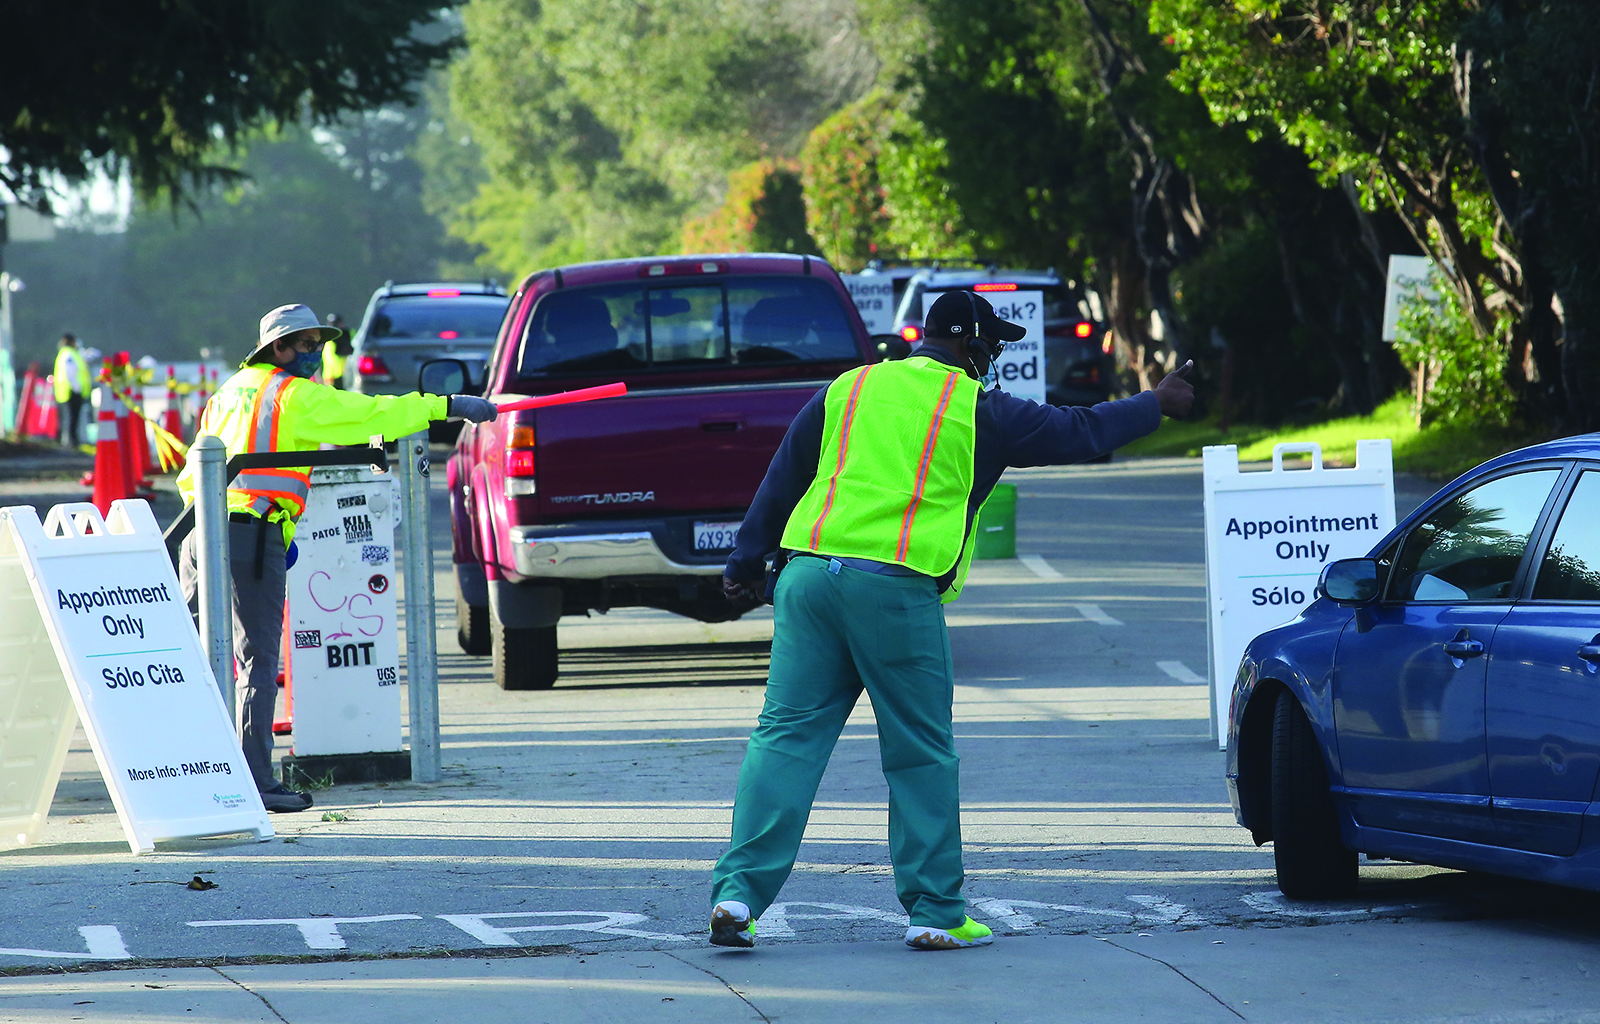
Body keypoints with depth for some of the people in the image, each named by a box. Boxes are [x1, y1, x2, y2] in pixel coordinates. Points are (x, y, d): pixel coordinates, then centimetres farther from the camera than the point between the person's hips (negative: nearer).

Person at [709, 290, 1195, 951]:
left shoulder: (850, 389, 17)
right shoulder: (978, 411, 5)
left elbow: (782, 480, 18)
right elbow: (1079, 433, 13)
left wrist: (746, 564, 24)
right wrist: (1156, 405, 29)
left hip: (808, 573, 4)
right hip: (898, 588, -4)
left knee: (787, 735, 3)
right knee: (922, 754, 6)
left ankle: (738, 891, -7)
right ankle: (935, 913, 10)